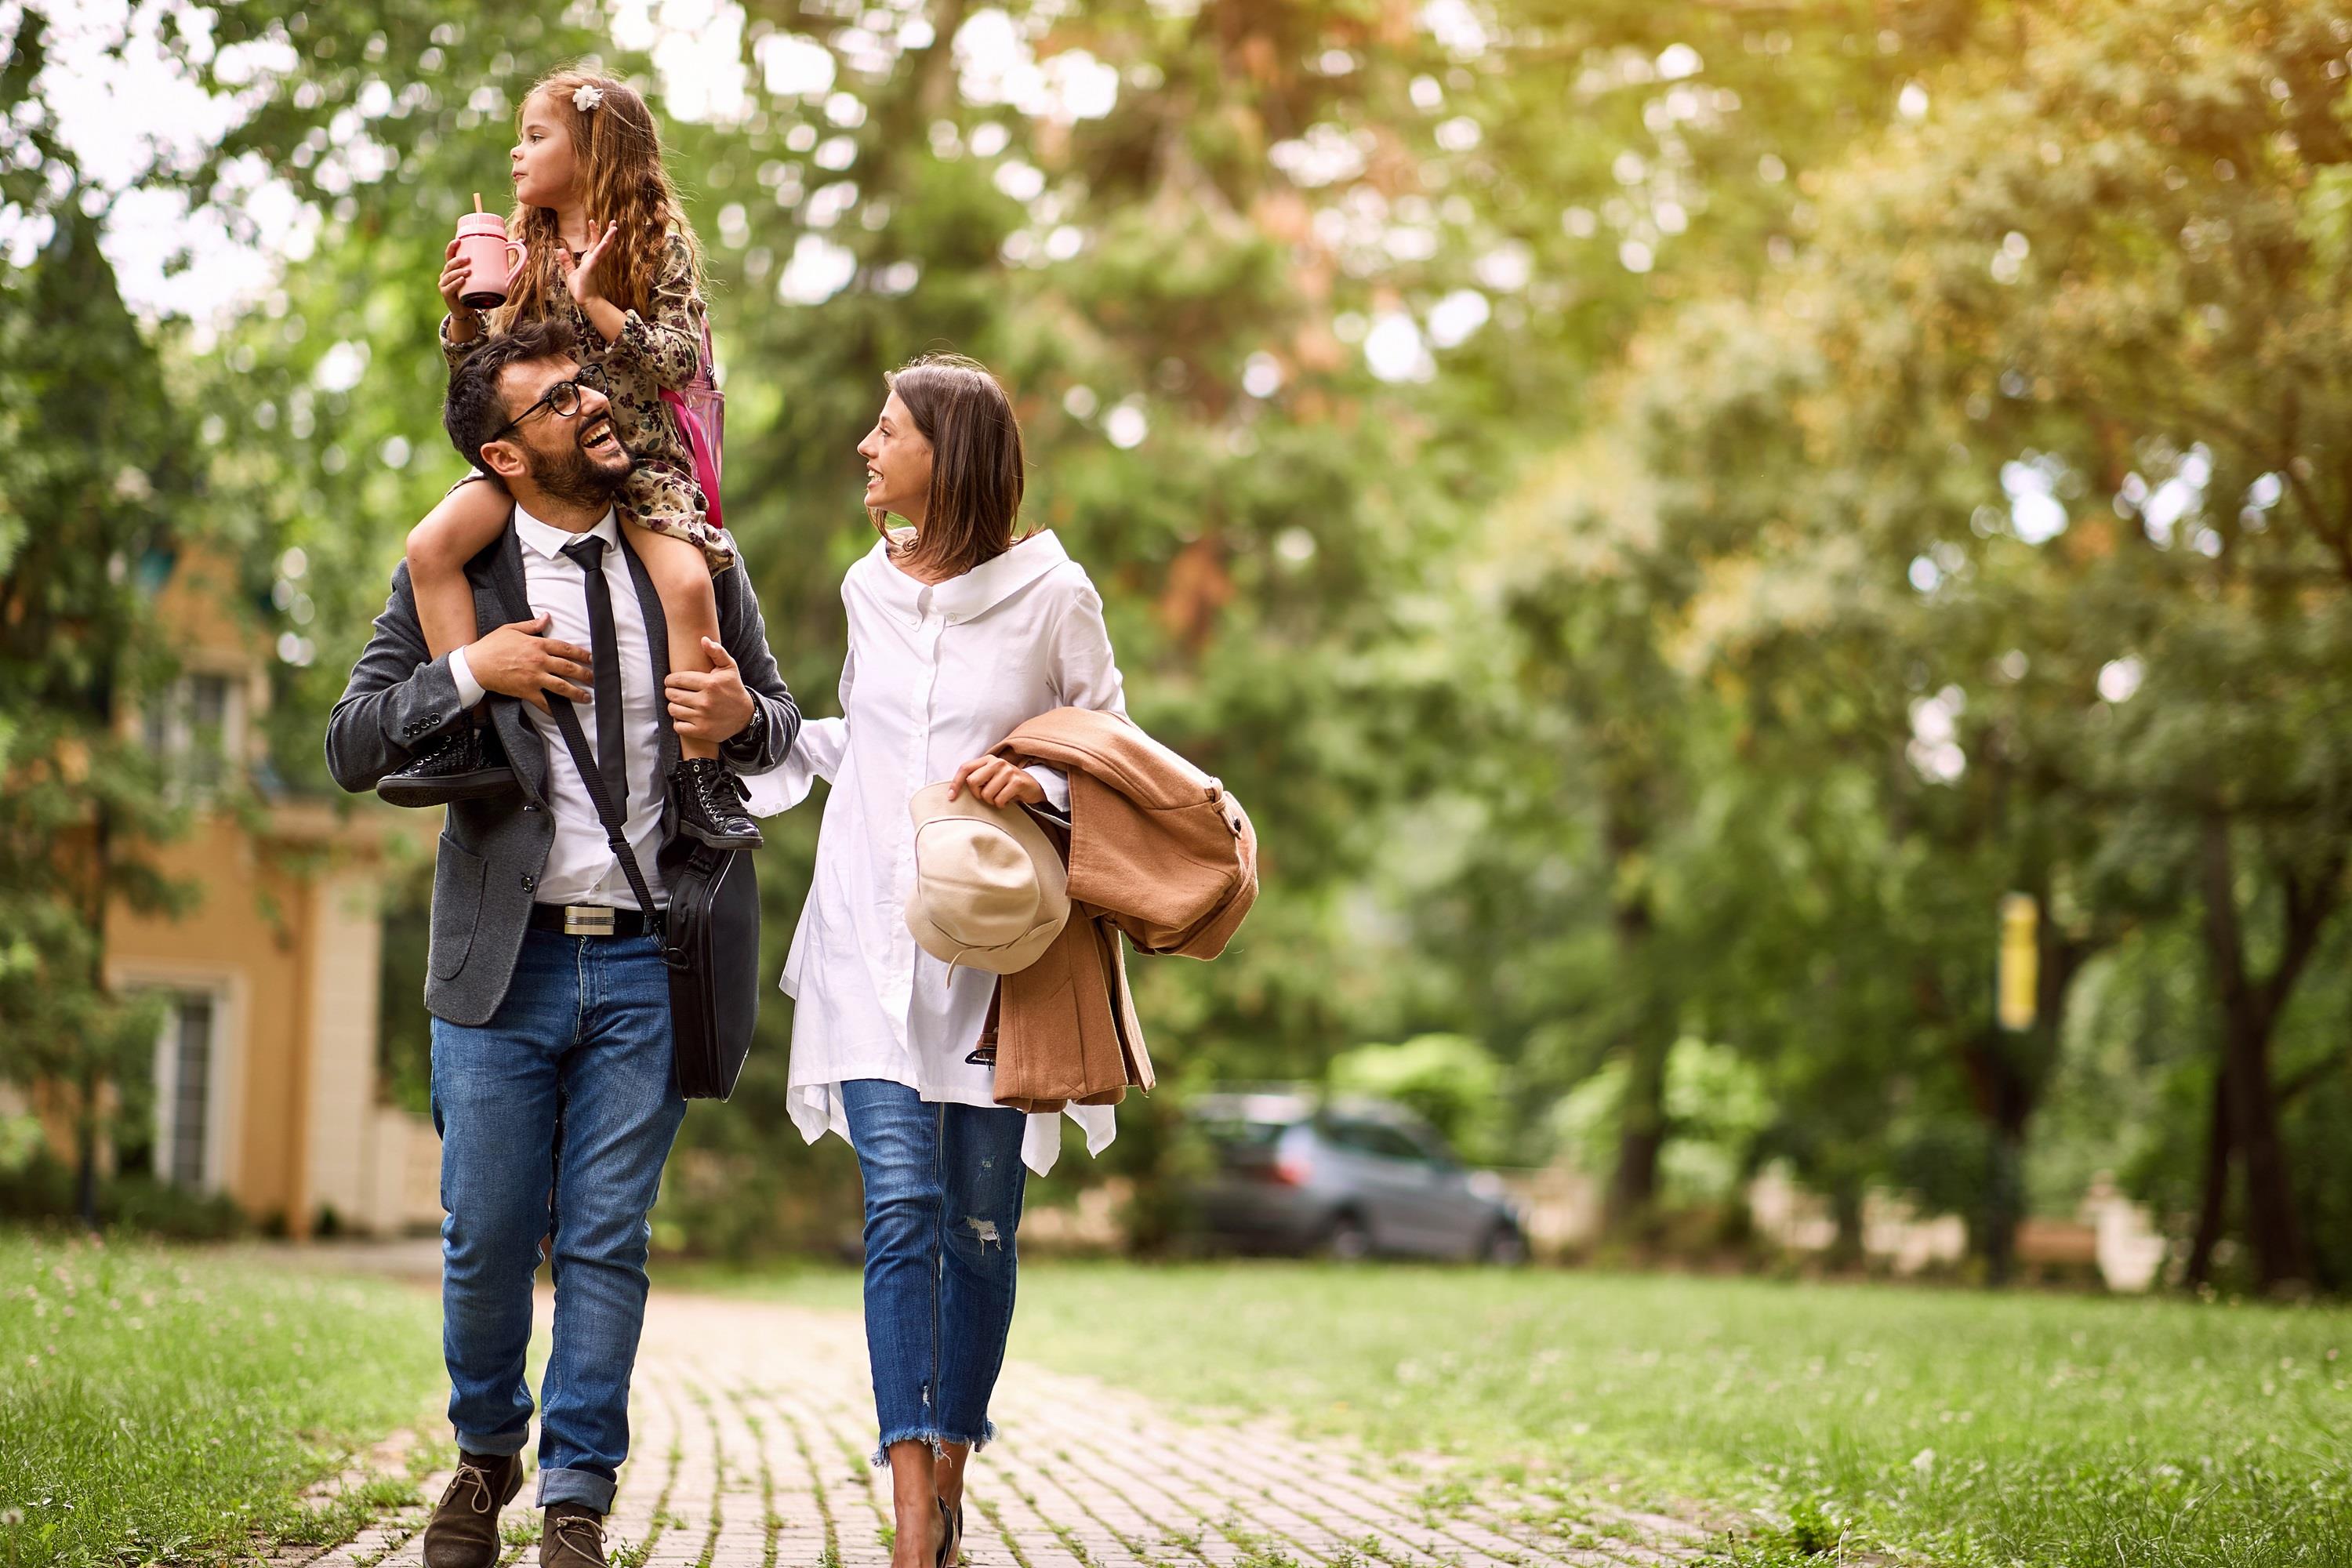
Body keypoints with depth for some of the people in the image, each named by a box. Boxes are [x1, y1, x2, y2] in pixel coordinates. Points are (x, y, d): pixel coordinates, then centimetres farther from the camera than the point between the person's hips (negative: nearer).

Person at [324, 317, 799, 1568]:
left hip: (645, 961, 1)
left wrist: (741, 716, -8)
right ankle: (485, 1455, 30)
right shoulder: (452, 575, 3)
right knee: (487, 1240, 6)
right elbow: (350, 750, 1)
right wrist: (471, 670, -14)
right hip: (506, 958, 0)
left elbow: (782, 722, 16)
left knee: (608, 1240, 2)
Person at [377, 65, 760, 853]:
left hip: (639, 458, -4)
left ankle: (702, 779, -17)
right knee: (431, 545, -20)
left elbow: (685, 360, -13)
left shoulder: (659, 243, -4)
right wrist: (461, 313, -7)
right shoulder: (522, 247, 10)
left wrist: (596, 304, -22)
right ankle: (469, 739, -16)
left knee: (688, 582, -29)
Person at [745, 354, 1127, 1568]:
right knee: (902, 1203, -11)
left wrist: (1038, 782, -15)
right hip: (873, 933, 2)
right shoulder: (870, 588, 10)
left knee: (981, 1219, 2)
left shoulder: (1051, 596, -3)